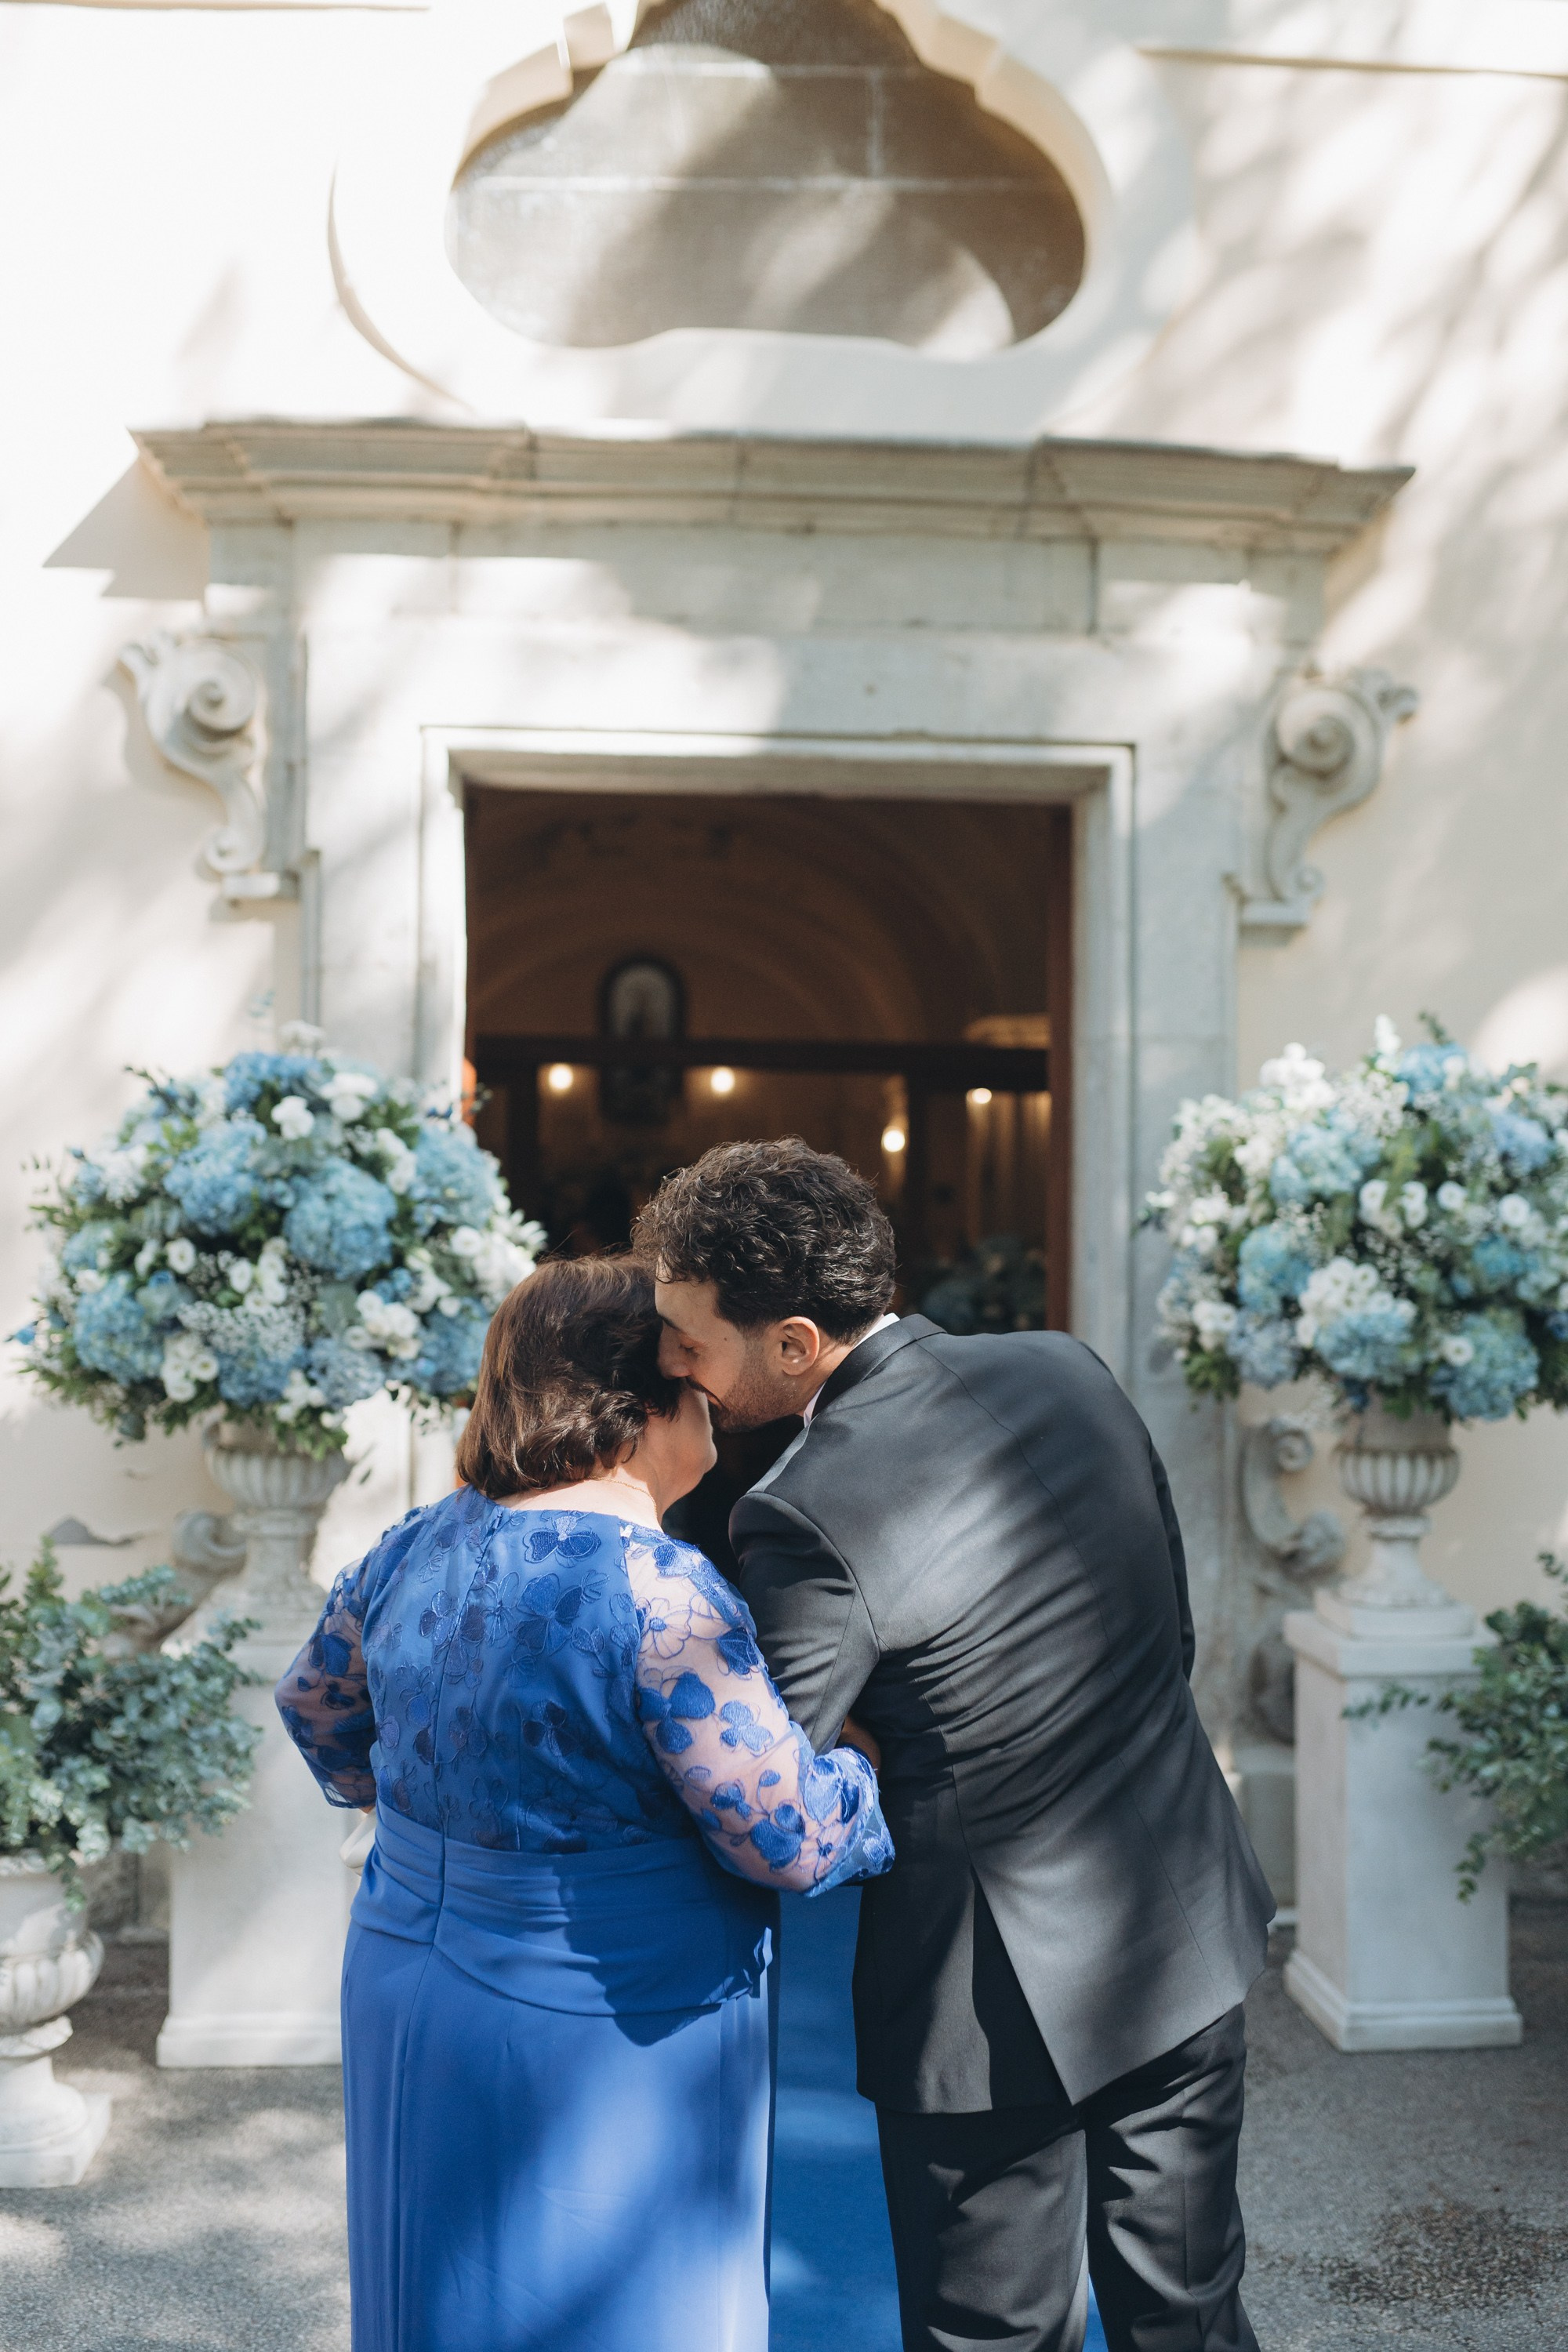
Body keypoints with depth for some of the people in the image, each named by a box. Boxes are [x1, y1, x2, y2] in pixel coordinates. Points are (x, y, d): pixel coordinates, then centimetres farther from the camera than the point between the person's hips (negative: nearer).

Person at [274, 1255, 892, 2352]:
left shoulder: (417, 1551, -1)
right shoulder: (658, 1592, -25)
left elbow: (316, 1707, 17)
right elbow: (789, 1838, -21)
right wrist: (884, 1775, -3)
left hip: (407, 1999, 8)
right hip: (606, 2036, -7)